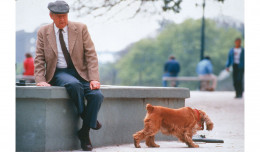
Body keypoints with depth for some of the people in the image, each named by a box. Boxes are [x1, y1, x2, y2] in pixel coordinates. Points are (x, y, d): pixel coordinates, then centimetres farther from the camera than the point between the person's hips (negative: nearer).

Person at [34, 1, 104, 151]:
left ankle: (84, 132, -10)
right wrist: (41, 80, -10)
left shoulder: (81, 29, 1)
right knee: (74, 84, -37)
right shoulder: (43, 32, 4)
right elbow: (39, 59, 6)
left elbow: (91, 55, -1)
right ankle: (84, 116, -12)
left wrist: (94, 79, -13)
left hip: (80, 71, 1)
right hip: (58, 73, -1)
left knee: (97, 95, -26)